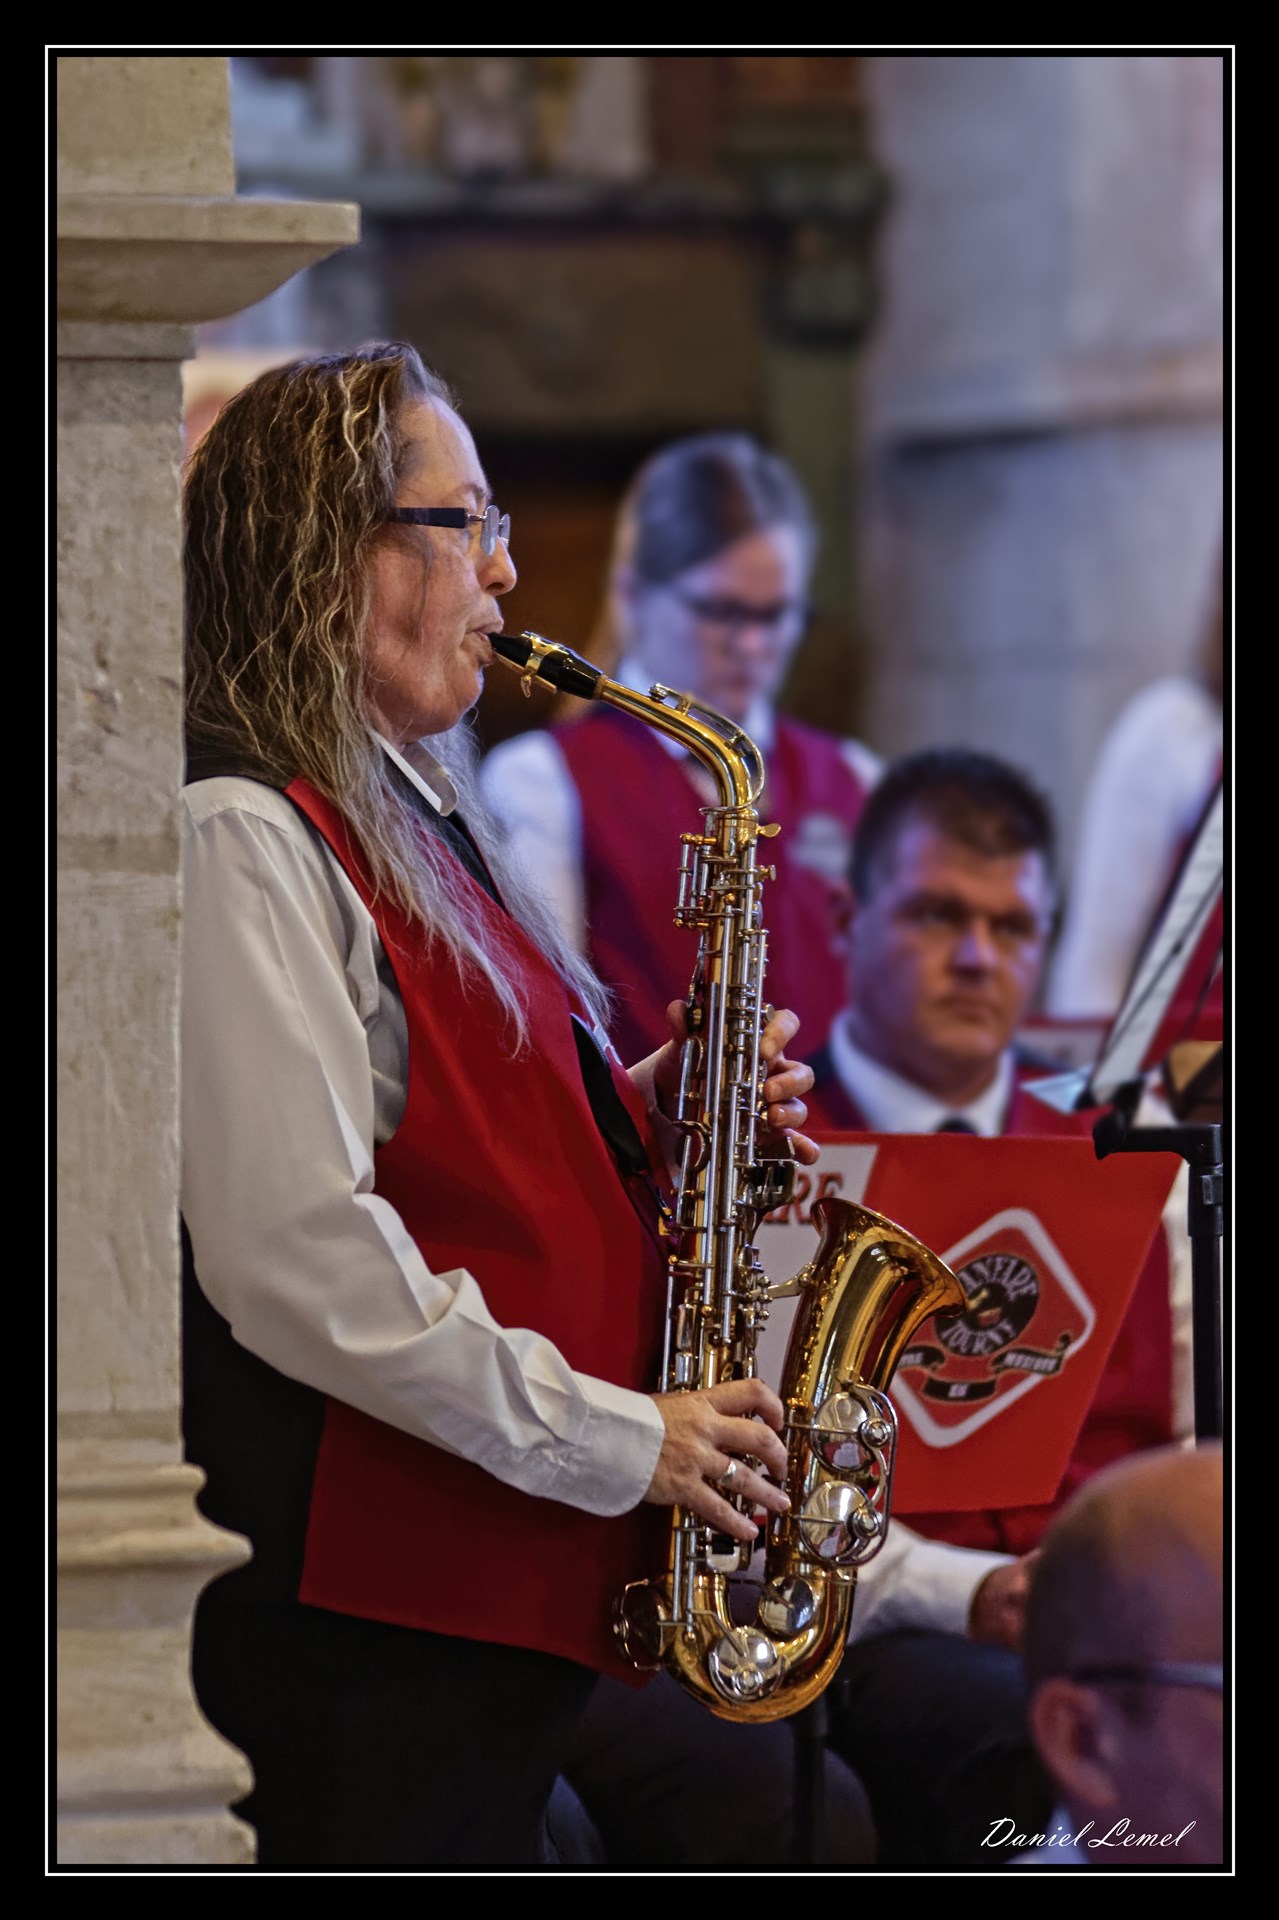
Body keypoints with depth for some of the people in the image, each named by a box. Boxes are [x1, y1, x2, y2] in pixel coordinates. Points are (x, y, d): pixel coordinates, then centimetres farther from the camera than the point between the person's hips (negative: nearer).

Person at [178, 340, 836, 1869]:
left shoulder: (412, 821, 18)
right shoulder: (242, 836, -14)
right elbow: (298, 1256, -21)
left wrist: (647, 1113, 5)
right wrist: (613, 1439, -18)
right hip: (357, 1607, -10)